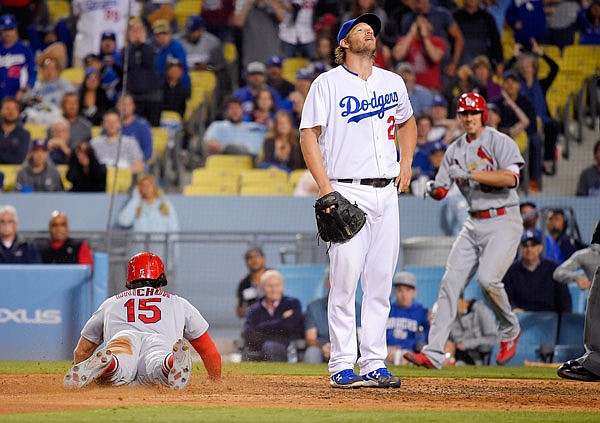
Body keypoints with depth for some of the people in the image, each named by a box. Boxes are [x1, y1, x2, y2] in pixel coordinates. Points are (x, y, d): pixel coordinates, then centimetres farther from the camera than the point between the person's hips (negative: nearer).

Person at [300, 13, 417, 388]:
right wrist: (325, 188, -14)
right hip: (348, 193, -5)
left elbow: (407, 123, 32)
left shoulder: (393, 83, 15)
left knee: (381, 283, 4)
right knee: (345, 280, -9)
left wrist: (406, 165, 16)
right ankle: (342, 367, -5)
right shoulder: (328, 83, 0)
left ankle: (374, 364, 8)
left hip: (387, 193, 5)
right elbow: (308, 135, -4)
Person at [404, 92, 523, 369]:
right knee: (451, 281, -4)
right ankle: (434, 353, -7)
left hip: (503, 221, -6)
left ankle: (509, 331, 7)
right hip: (474, 224, 6)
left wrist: (470, 174, -27)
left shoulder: (499, 142, -7)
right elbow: (441, 190, 11)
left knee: (487, 278, -22)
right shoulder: (455, 150, 12)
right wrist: (433, 188, -14)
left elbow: (511, 178, -23)